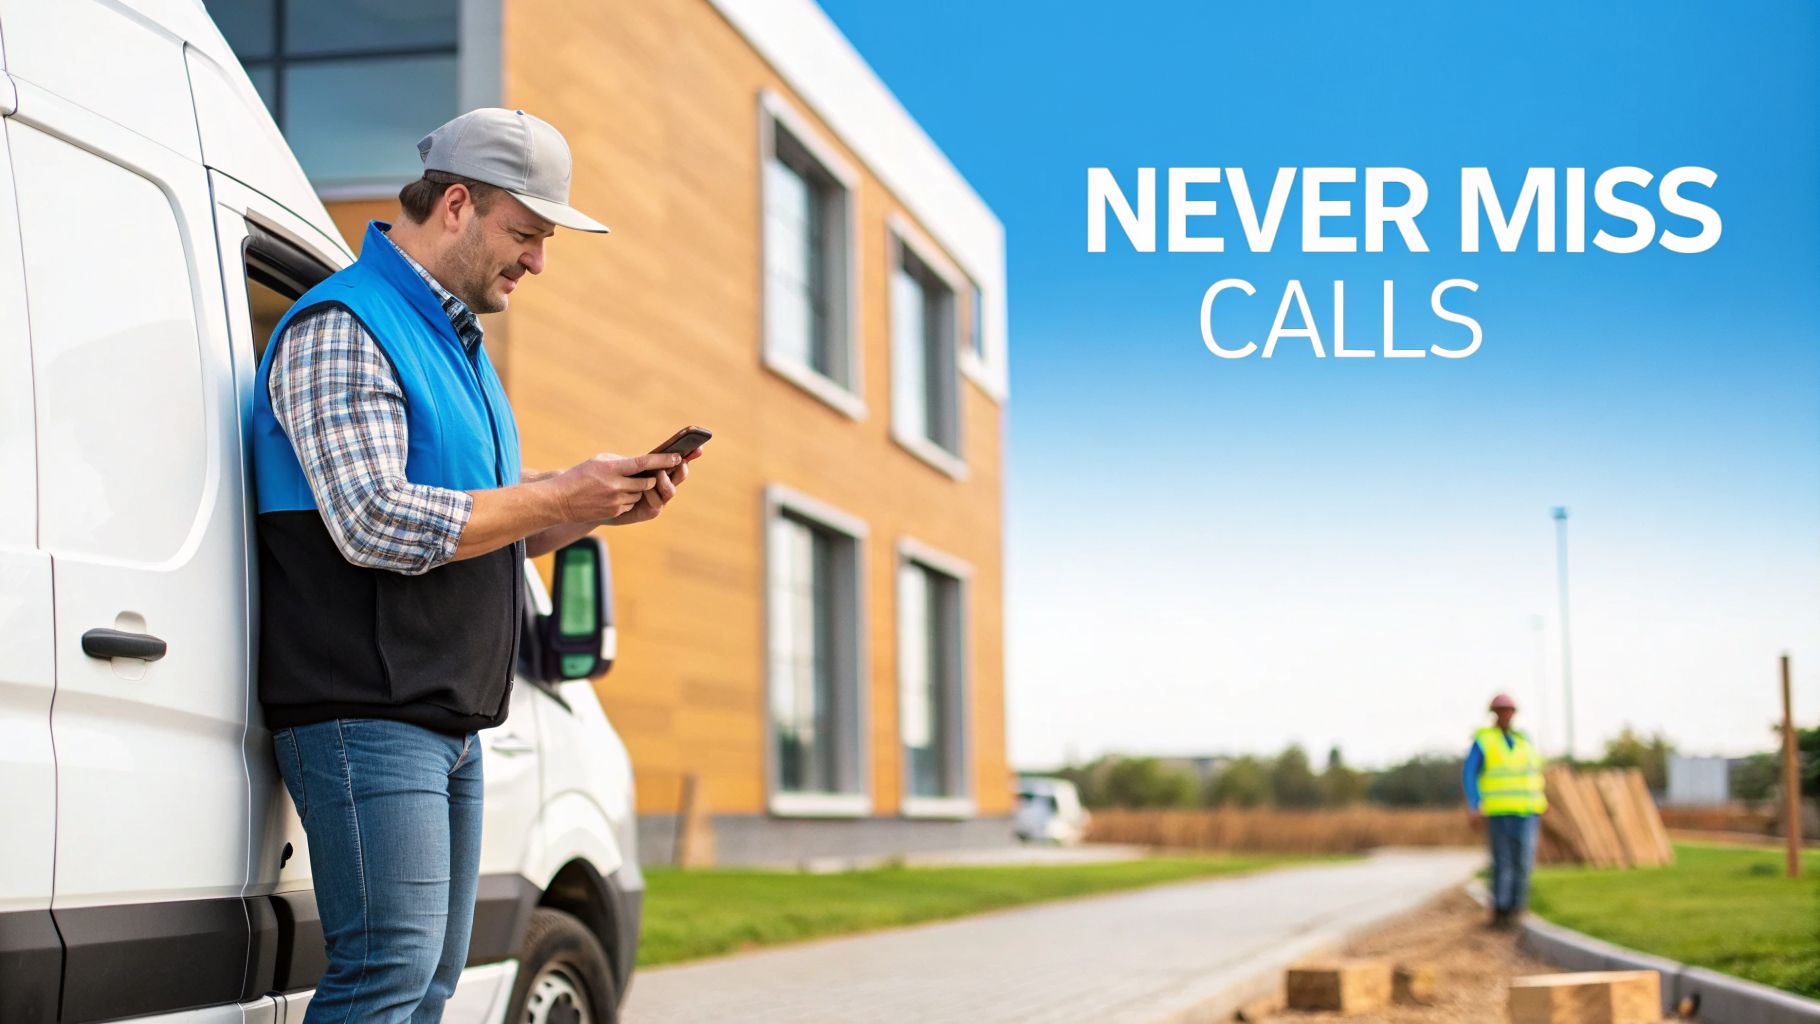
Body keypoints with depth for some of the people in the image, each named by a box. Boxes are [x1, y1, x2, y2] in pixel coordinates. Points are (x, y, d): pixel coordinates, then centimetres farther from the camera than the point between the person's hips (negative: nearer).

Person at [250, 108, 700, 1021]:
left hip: (450, 723, 10)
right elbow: (374, 523, -23)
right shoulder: (341, 328, -11)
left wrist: (599, 506, 7)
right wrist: (560, 499, -17)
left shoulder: (456, 340, 20)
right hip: (365, 715, -10)